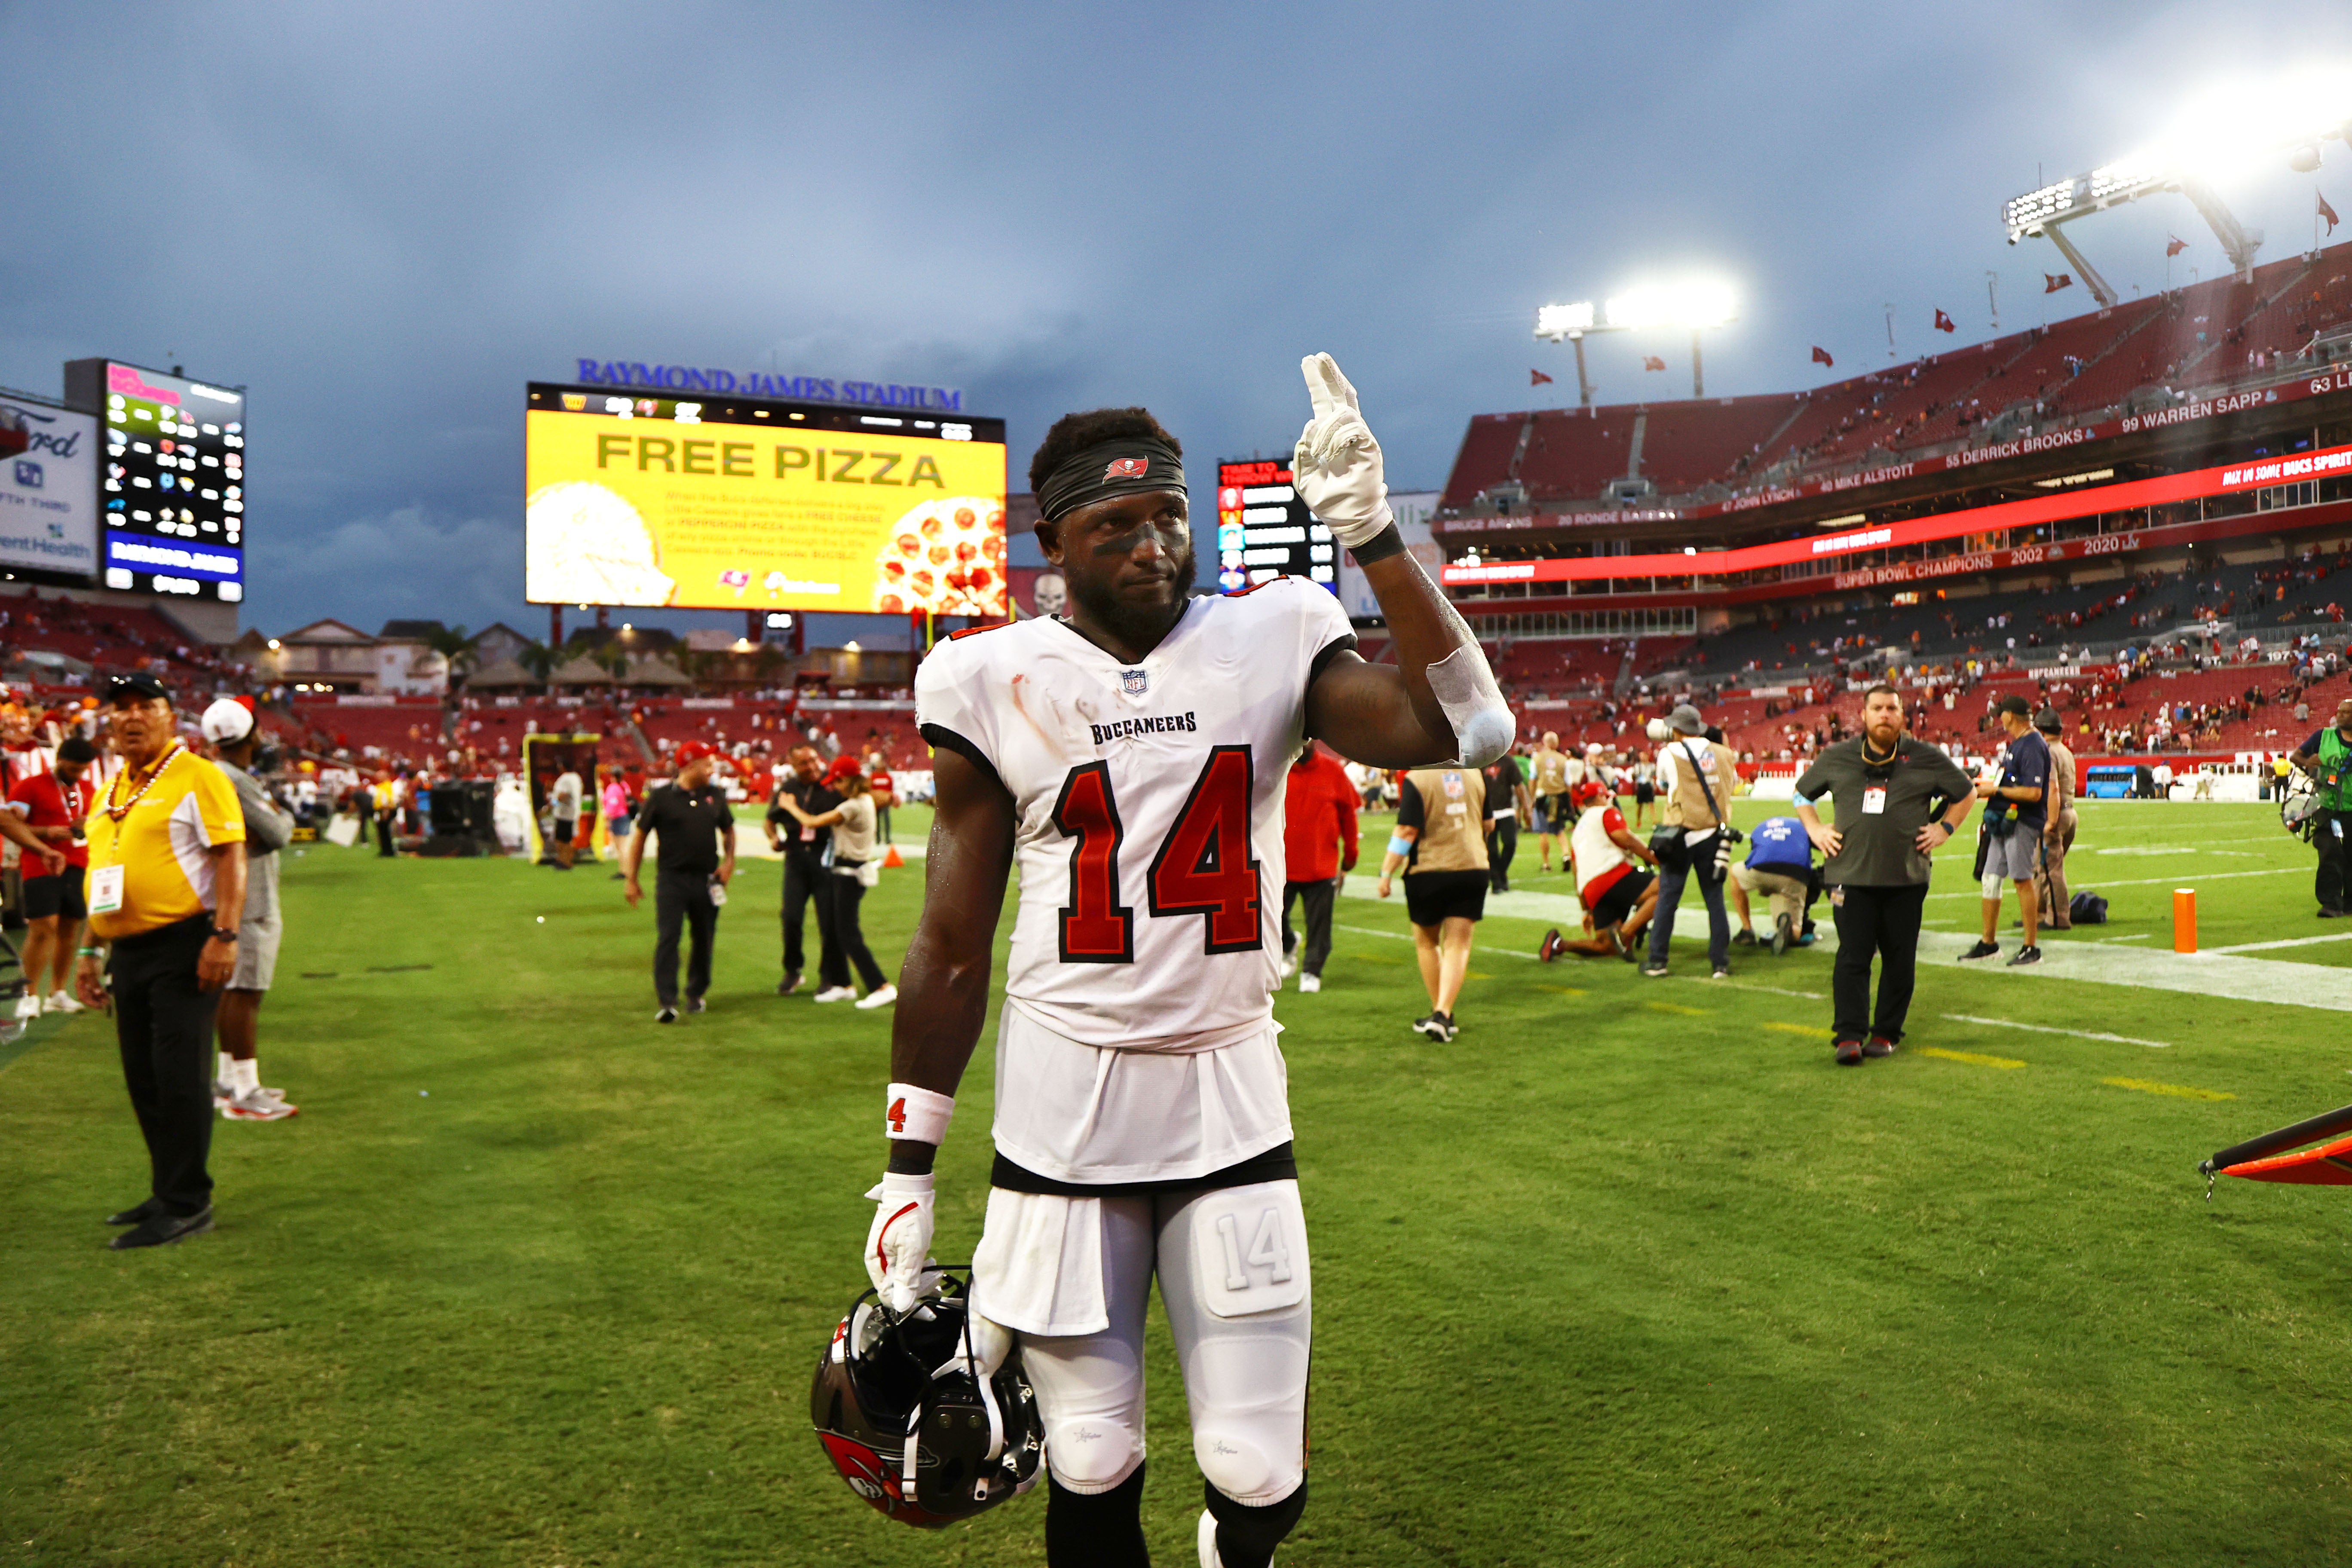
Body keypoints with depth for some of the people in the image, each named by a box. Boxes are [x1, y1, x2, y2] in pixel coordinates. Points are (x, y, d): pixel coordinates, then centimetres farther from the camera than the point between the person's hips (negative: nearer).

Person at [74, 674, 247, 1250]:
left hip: (182, 945, -8)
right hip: (128, 951, 8)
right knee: (143, 1080, 14)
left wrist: (224, 935, -22)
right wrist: (92, 950, 20)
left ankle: (188, 1205, 1)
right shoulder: (112, 790, 17)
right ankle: (168, 1191, 25)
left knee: (179, 1076, -6)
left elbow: (231, 857, -15)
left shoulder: (197, 777, -8)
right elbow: (104, 877, 23)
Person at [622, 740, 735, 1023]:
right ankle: (667, 1002, -11)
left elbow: (728, 830, 23)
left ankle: (696, 994, 28)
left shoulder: (715, 796, 9)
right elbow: (639, 836, 2)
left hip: (707, 880, 4)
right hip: (672, 880, -4)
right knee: (668, 938, -11)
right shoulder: (660, 797, -3)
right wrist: (631, 880, -1)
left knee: (704, 938, 11)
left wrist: (729, 861, 5)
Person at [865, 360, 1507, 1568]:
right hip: (1061, 1109, 0)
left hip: (1231, 1099, 1)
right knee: (1092, 1471, 8)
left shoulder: (1268, 643, 0)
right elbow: (951, 949, 3)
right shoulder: (998, 682, -2)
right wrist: (908, 1167, 4)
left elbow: (1467, 729, -15)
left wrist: (1371, 531, -18)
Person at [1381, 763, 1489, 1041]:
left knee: (1426, 942, 16)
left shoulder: (1416, 779, -12)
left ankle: (1440, 1012, 22)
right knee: (1458, 945, 4)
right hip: (1473, 869, 3)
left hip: (1428, 872, -3)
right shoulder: (1475, 774, 4)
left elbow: (1407, 831, -17)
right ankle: (1443, 1015, -9)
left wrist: (1386, 873, -11)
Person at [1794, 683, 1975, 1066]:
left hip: (1907, 879, 1)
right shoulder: (1836, 758, 8)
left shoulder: (1925, 758, 6)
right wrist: (1815, 830, 9)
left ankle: (1887, 1033, 18)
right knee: (1852, 958, -6)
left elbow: (1966, 792, 19)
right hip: (1851, 874, 0)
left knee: (1900, 960, 6)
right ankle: (1849, 1036, -4)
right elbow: (1802, 794, 22)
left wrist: (1945, 827, 7)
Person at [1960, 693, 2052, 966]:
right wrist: (1987, 787, 11)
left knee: (2023, 880, -4)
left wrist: (1996, 790, -17)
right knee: (1990, 879, 11)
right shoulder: (2015, 743, 16)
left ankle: (2031, 948, 4)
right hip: (2002, 821, 10)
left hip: (2023, 822, -10)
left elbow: (2033, 792, -23)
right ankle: (1988, 942, 20)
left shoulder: (2033, 746, -16)